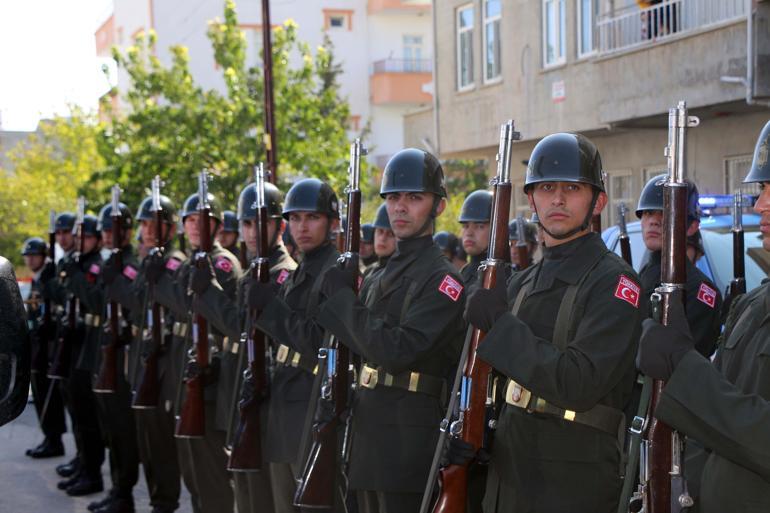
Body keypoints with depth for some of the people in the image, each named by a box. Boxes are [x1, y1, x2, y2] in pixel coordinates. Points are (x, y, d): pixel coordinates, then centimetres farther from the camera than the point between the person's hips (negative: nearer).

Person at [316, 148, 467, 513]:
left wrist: (342, 296, -15)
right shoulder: (387, 274, 16)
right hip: (369, 435, 9)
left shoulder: (441, 279, -12)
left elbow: (396, 351, -23)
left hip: (408, 440, -9)